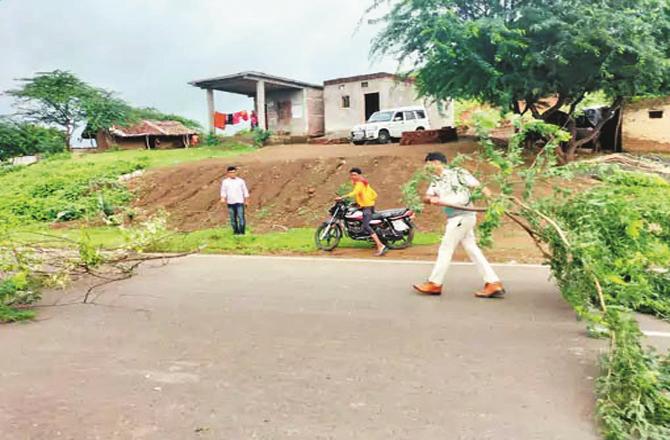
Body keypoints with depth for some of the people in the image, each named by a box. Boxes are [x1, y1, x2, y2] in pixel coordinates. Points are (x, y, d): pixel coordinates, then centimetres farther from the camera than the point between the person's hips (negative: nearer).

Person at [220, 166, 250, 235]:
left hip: (239, 202, -2)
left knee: (241, 217, -9)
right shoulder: (225, 182, 7)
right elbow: (223, 191, 8)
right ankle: (235, 232, 16)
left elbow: (245, 191, 9)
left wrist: (246, 200, 6)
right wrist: (223, 198, -10)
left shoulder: (241, 181, 4)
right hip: (230, 203, 2)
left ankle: (241, 232, -3)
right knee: (233, 218, 5)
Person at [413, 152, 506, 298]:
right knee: (472, 249, 6)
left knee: (445, 249, -1)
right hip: (455, 218, 8)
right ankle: (493, 283, 8)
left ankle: (434, 284, 10)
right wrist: (431, 199, -19)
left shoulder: (458, 173, -6)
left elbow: (480, 187, -8)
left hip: (462, 217, -8)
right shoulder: (436, 182, 16)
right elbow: (426, 197, 4)